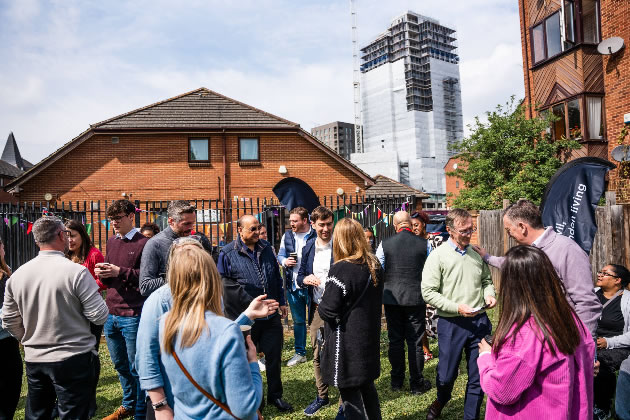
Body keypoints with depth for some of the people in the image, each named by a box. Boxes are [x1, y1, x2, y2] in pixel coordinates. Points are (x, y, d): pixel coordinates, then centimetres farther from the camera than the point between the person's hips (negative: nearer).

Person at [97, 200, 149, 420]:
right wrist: (102, 274, -3)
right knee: (120, 365, 20)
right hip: (110, 313, 7)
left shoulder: (143, 243, -10)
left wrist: (120, 271, -21)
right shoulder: (112, 241, 12)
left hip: (132, 315, -7)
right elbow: (108, 279, 18)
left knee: (136, 368, 5)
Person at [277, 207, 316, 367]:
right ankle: (300, 353, 30)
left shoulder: (315, 236, -10)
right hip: (293, 286, 5)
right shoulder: (287, 236, 7)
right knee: (298, 321, 16)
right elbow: (280, 255, 16)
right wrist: (284, 261, -7)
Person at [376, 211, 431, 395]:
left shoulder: (384, 244, -7)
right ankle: (417, 383, 18)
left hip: (391, 298, 1)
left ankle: (396, 381, 23)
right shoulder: (424, 244, -7)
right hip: (416, 298, -1)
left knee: (395, 340, 12)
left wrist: (380, 293, 16)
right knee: (415, 342, 8)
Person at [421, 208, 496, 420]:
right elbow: (428, 292, -11)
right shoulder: (438, 256, -9)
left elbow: (486, 280, 19)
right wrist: (457, 307, -18)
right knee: (446, 375, 10)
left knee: (478, 376, 11)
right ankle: (441, 399, 43)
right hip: (451, 324, -3)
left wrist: (489, 294, -2)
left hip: (479, 321, 4)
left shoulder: (477, 253, 5)